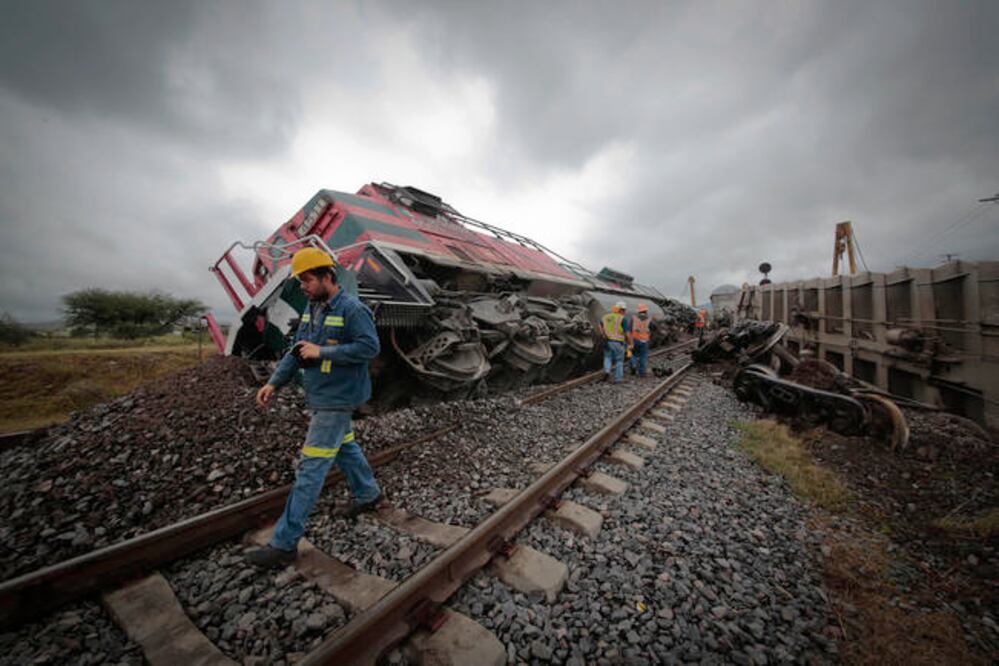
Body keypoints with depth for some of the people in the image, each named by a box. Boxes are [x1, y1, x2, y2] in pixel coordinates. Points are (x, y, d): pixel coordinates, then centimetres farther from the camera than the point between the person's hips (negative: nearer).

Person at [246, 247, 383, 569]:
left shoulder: (352, 309, -18)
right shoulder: (312, 308, 9)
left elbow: (370, 347, -25)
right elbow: (297, 350, 11)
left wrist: (322, 352, -24)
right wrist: (274, 382, 2)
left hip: (337, 400, -9)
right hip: (321, 397, 9)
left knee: (311, 467, -3)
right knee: (345, 446, 22)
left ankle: (285, 543, 10)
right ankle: (368, 495, 43)